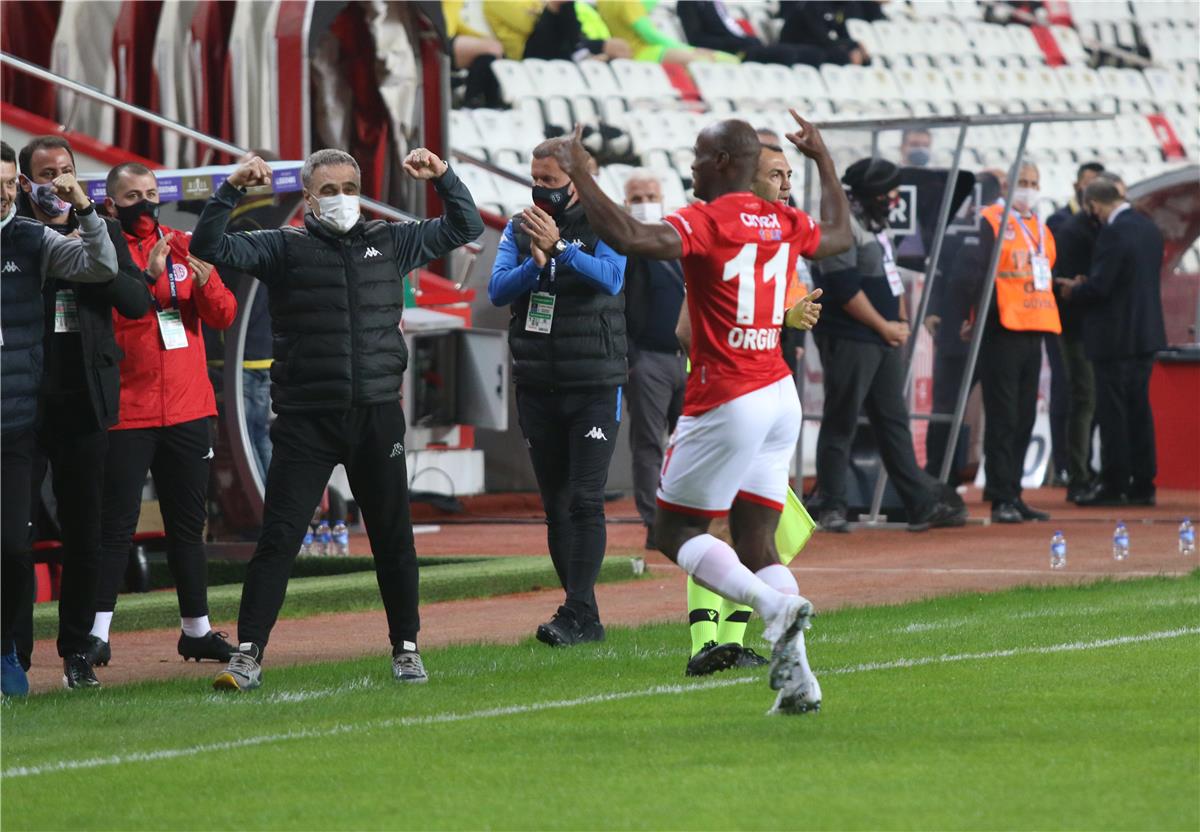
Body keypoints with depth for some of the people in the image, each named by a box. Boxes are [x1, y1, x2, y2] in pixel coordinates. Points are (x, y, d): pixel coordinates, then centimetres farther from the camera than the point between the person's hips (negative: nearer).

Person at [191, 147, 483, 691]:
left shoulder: (390, 243, 12)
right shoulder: (284, 248, 4)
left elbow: (464, 228, 19)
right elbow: (209, 245, -5)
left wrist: (442, 177, 4)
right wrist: (232, 190, -16)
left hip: (377, 415, 2)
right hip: (305, 420, -2)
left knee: (393, 538, 9)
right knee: (278, 538, -5)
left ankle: (406, 648, 21)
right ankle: (248, 653, -4)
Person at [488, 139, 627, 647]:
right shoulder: (520, 229, 9)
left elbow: (611, 278, -19)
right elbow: (497, 290, -3)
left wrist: (559, 248, -28)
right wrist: (536, 263, -20)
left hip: (594, 382, -5)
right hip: (537, 385, 5)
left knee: (585, 500, -11)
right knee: (555, 504, 6)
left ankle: (577, 613, -13)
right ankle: (583, 615, 11)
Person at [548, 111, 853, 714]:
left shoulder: (708, 222, -14)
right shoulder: (784, 223, 9)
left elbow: (629, 238, -29)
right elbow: (839, 237, 32)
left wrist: (579, 177, -18)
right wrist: (823, 160, 42)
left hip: (726, 403, -7)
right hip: (780, 397, 7)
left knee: (674, 532, 4)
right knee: (756, 543, 10)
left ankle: (774, 604, -18)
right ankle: (796, 677, -2)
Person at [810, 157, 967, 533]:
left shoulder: (876, 226, 18)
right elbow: (844, 288, -20)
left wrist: (901, 322, 7)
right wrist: (885, 326, -12)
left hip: (886, 340, 10)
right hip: (849, 340, -10)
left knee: (894, 422, 9)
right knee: (841, 424, -4)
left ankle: (922, 505, 9)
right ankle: (831, 507, 1)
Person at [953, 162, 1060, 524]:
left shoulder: (1041, 231, 19)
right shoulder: (991, 222, -6)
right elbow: (970, 269, -12)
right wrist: (972, 314, -13)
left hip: (1033, 332, 8)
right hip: (1001, 331, -8)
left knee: (1023, 420, 10)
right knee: (1002, 418, -7)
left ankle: (1013, 495, 16)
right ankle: (1001, 498, -5)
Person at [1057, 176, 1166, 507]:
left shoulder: (1114, 233, -19)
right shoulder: (1149, 228, 10)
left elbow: (1099, 286, -21)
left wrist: (1073, 292, 0)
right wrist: (1083, 287, 14)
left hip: (1115, 337, -9)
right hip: (1147, 334, 9)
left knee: (1112, 413, -2)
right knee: (1139, 410, 12)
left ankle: (1114, 485, -1)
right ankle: (1142, 485, 14)